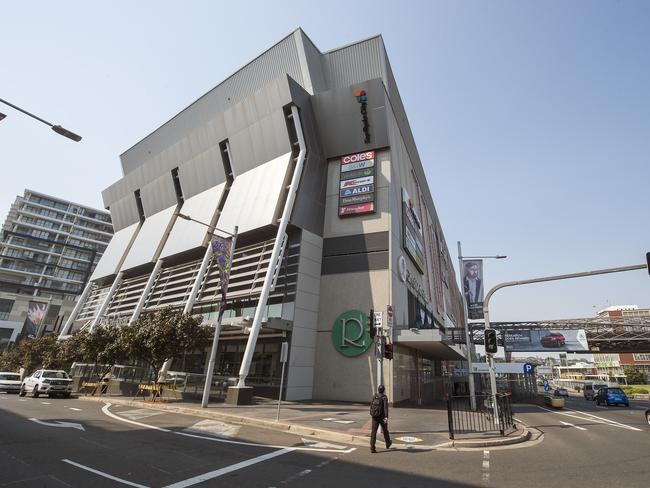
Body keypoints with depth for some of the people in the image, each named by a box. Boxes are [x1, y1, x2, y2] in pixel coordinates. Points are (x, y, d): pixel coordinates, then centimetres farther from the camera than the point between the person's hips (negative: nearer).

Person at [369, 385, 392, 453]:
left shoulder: (374, 397, 5)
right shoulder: (384, 397, -9)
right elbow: (385, 407, -23)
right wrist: (386, 417, -30)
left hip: (375, 417, 3)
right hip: (382, 417, -3)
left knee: (373, 432, 0)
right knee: (385, 430, 20)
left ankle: (372, 448, -9)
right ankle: (388, 443, 41)